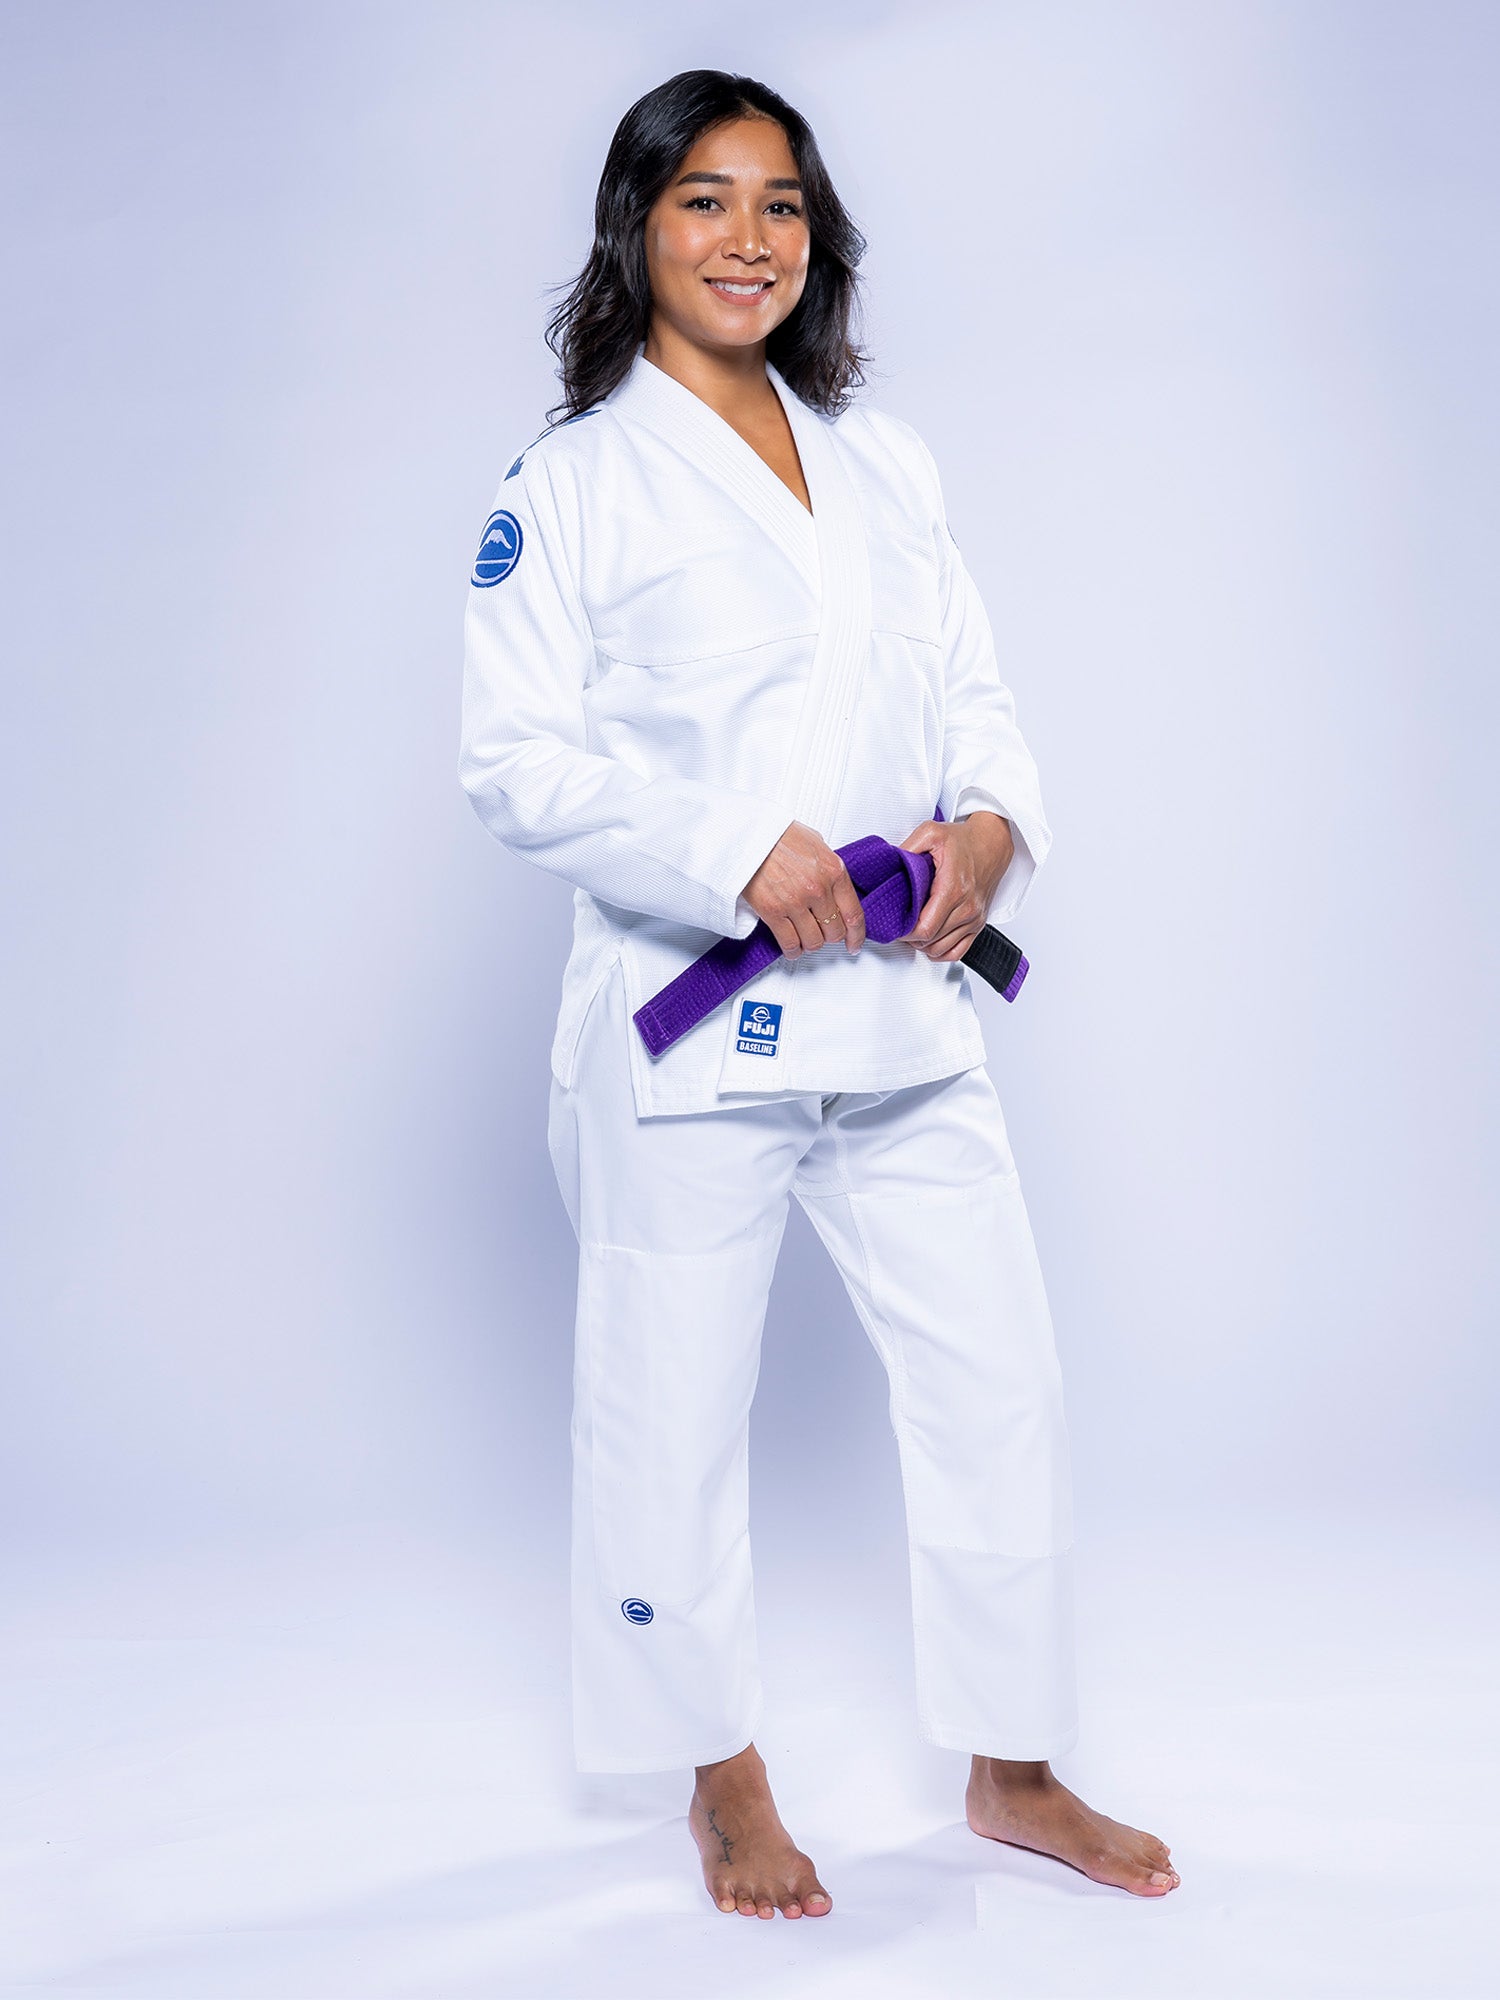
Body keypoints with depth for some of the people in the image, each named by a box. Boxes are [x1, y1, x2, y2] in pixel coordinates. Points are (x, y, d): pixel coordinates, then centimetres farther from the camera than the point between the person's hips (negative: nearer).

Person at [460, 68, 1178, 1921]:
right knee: (674, 1414, 7)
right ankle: (724, 1780, 31)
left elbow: (975, 688, 14)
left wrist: (993, 817, -7)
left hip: (902, 1002, 5)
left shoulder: (884, 462, 14)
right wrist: (738, 852, -21)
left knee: (1003, 1385, 9)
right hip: (692, 1019, -5)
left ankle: (1012, 1768, 29)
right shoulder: (572, 483, -3)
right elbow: (514, 760, -10)